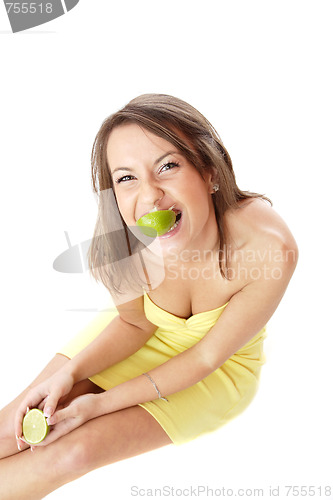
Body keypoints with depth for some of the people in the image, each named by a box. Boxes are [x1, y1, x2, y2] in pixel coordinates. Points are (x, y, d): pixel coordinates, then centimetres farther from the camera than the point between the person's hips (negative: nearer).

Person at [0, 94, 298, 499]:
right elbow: (134, 323, -6)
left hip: (220, 370, -2)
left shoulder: (270, 249, -37)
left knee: (78, 450, -14)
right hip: (146, 337, 3)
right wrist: (68, 373, -21)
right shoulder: (123, 239, -27)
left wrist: (101, 403, -23)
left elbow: (207, 357, -22)